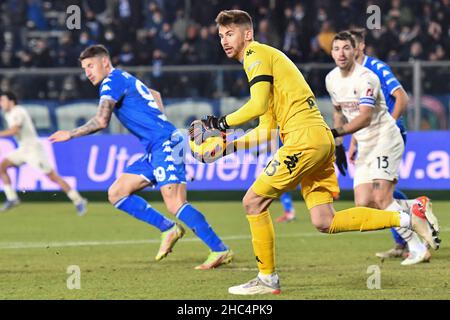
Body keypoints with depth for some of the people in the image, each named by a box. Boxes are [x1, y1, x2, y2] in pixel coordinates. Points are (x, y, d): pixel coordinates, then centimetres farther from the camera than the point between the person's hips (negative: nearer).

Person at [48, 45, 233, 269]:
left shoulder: (112, 81, -6)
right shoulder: (125, 80, 23)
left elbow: (101, 121, -18)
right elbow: (155, 95, 41)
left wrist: (70, 134, -6)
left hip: (165, 145, -10)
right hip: (154, 150, 10)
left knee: (175, 204, -21)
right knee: (116, 194, 6)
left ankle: (220, 251, -22)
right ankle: (168, 229, 6)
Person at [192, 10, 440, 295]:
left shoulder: (256, 55, -2)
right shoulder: (264, 58, 27)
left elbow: (258, 105, -17)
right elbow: (266, 130, 26)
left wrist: (223, 122, -4)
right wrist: (230, 145, 20)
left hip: (304, 139, -9)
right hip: (322, 141, 9)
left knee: (253, 202, -2)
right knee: (324, 222, 4)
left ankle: (267, 279, 3)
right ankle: (410, 217, 4)